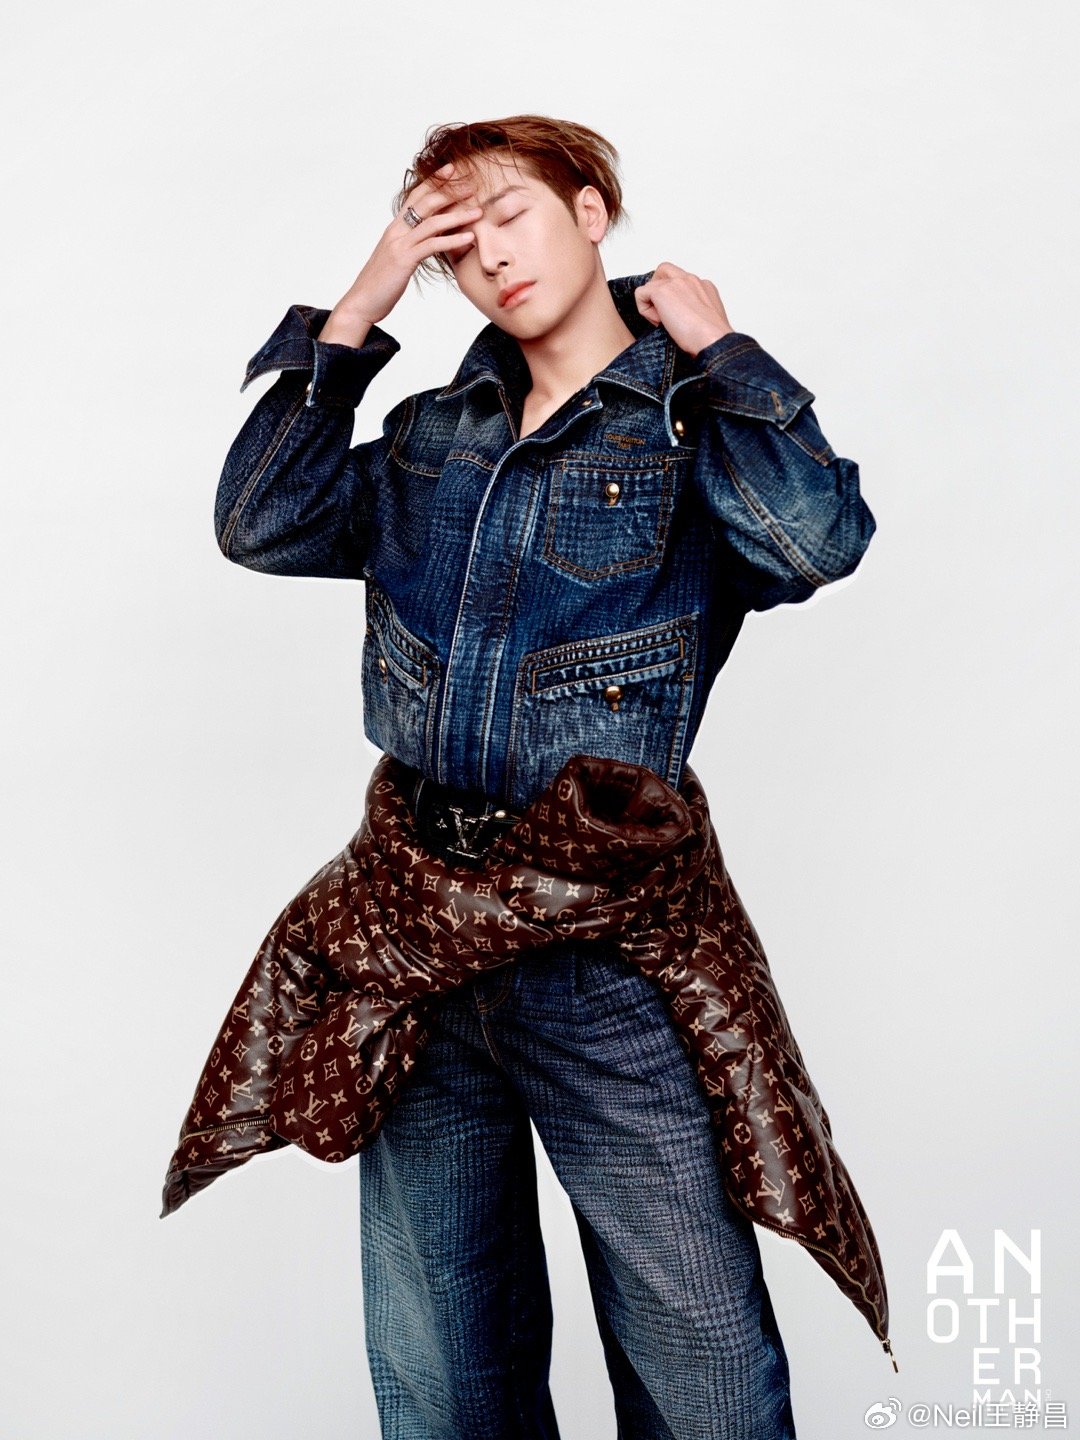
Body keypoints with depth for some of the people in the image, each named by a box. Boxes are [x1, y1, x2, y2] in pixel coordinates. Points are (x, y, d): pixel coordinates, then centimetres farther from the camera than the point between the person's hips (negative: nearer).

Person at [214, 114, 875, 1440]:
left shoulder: (697, 424, 1)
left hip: (607, 939, -4)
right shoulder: (437, 436, 14)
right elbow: (260, 524, 3)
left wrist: (712, 347, -7)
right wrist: (354, 313, 3)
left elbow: (819, 539, -19)